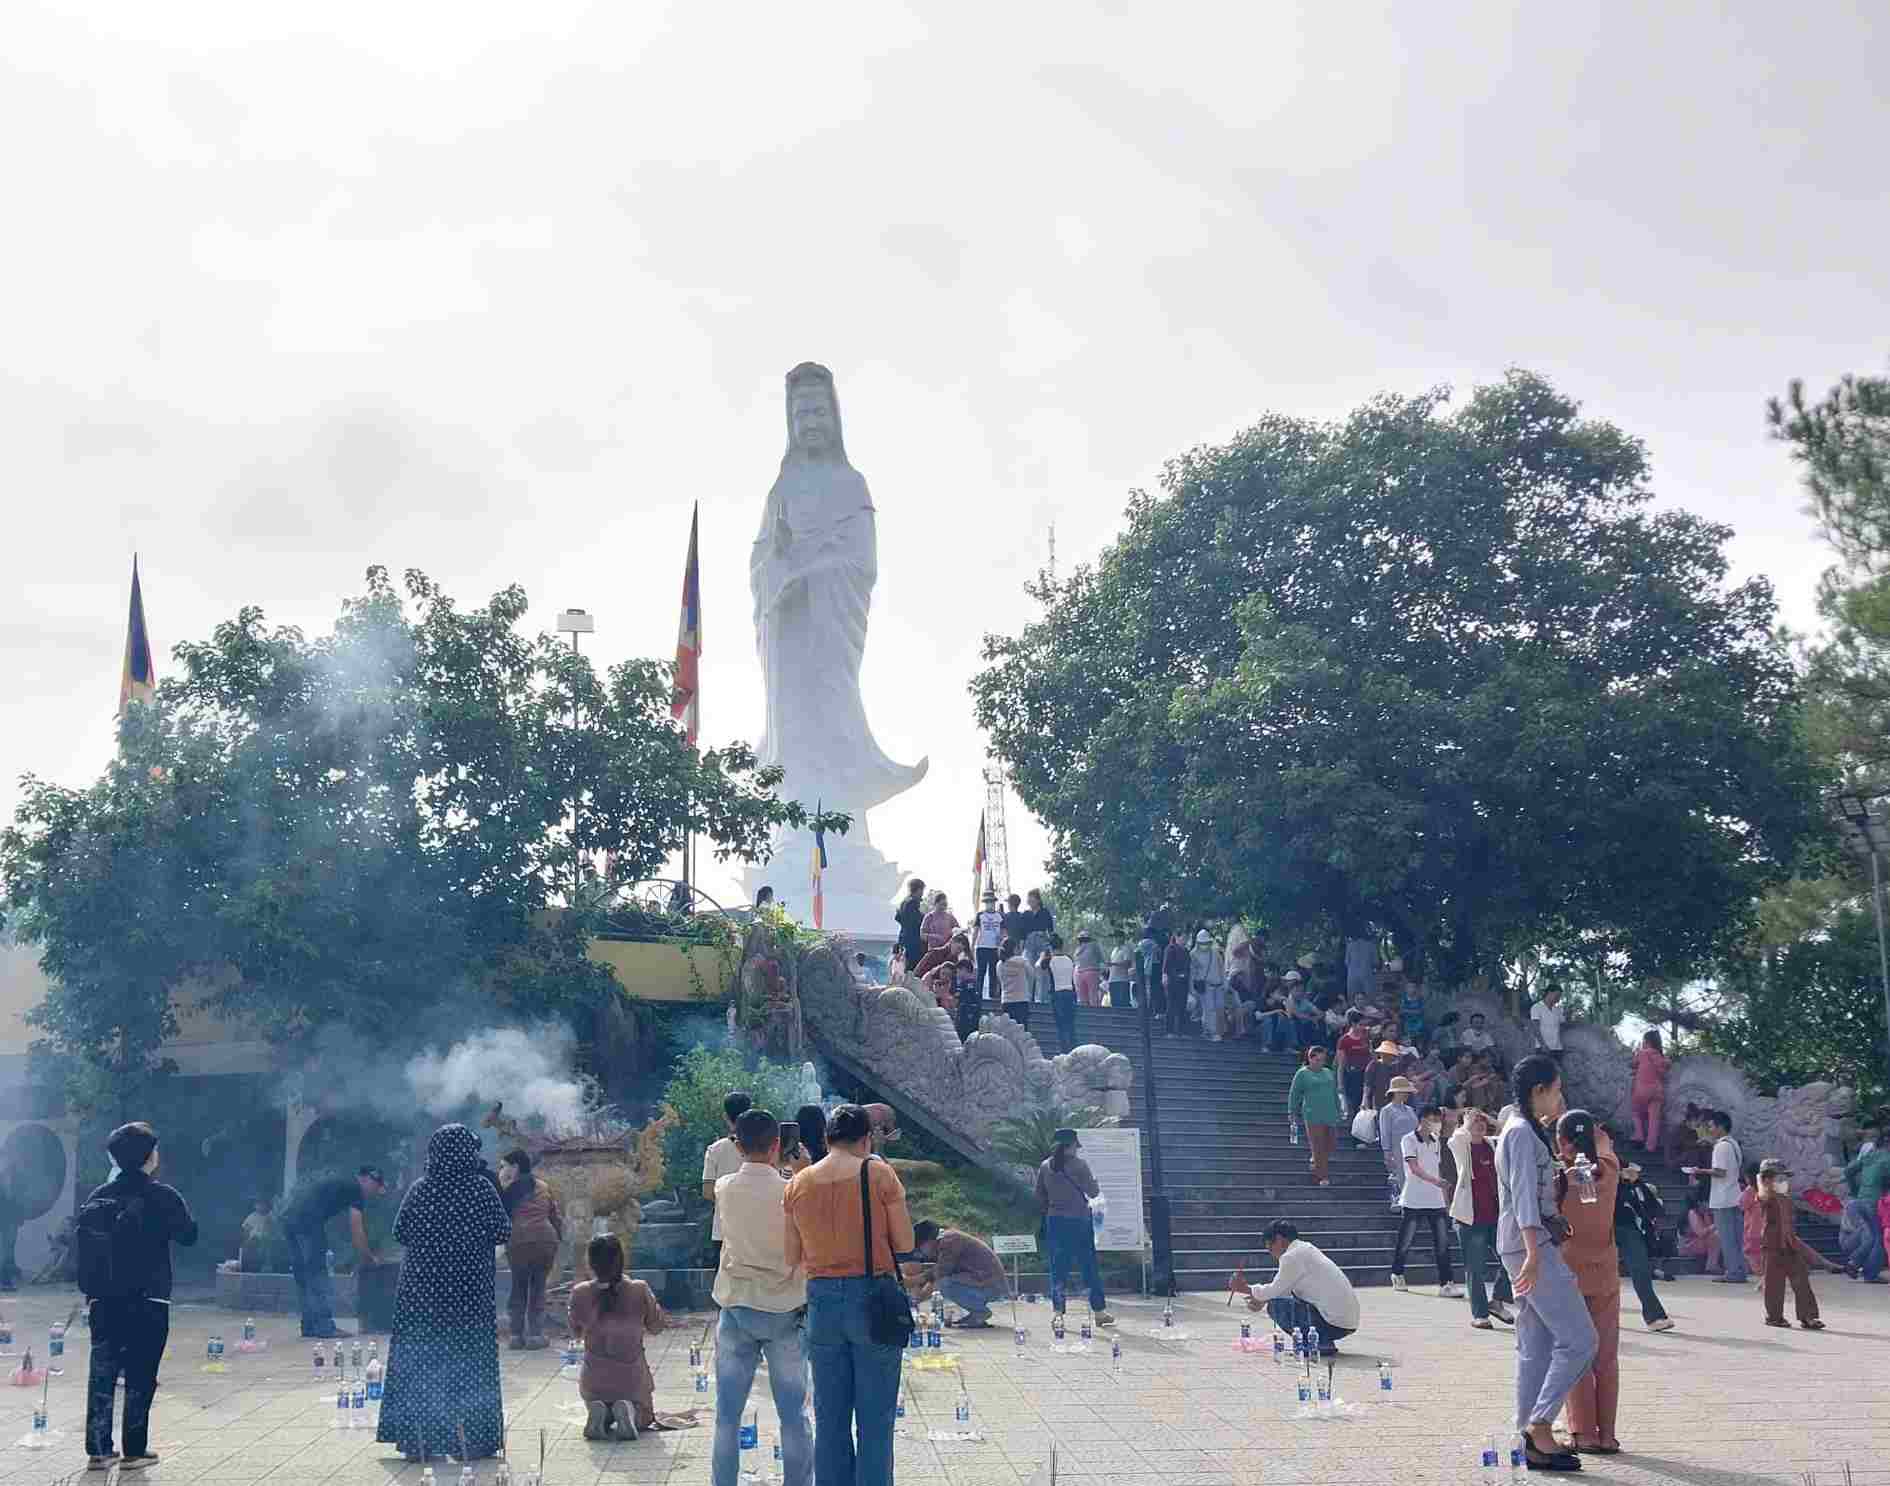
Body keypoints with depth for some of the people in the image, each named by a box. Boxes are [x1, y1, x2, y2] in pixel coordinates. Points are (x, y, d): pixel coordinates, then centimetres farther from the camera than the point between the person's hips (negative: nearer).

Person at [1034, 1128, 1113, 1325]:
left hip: (1054, 1221, 3)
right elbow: (1093, 1192, -5)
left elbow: (1040, 1197, 7)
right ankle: (1099, 1311, 14)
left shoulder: (1044, 1166, 2)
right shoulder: (1079, 1165, -10)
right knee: (1089, 1266, 8)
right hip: (1078, 1220, -3)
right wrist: (1092, 1179, 14)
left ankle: (1057, 1311, 3)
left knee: (1058, 1268, 8)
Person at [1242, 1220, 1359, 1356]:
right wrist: (1262, 1300, 20)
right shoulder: (1305, 1250, 18)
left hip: (1334, 1322, -10)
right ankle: (1325, 1342, 16)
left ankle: (1321, 1344, -6)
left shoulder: (1292, 1256, -10)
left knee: (1276, 1306, -7)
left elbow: (1275, 1290, -6)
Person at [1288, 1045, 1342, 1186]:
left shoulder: (1329, 1073, 17)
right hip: (1313, 1115, -5)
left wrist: (1338, 1111, 23)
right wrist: (1292, 1112, 0)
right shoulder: (1302, 1074, 1)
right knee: (1317, 1146, -5)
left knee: (1331, 1144, 3)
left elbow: (1335, 1093, 24)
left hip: (1330, 1115, 5)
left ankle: (1315, 1161, 28)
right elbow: (1294, 1094, 3)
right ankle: (1322, 1177, 0)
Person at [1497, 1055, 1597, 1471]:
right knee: (1579, 1339, -10)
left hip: (1531, 1248, 10)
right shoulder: (1523, 1132, -12)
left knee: (1536, 1347, 9)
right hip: (1532, 1246, -10)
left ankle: (1534, 1442, 10)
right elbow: (1524, 1195, -21)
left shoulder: (1524, 1130, 19)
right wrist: (1533, 1254, -26)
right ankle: (1540, 1424, -9)